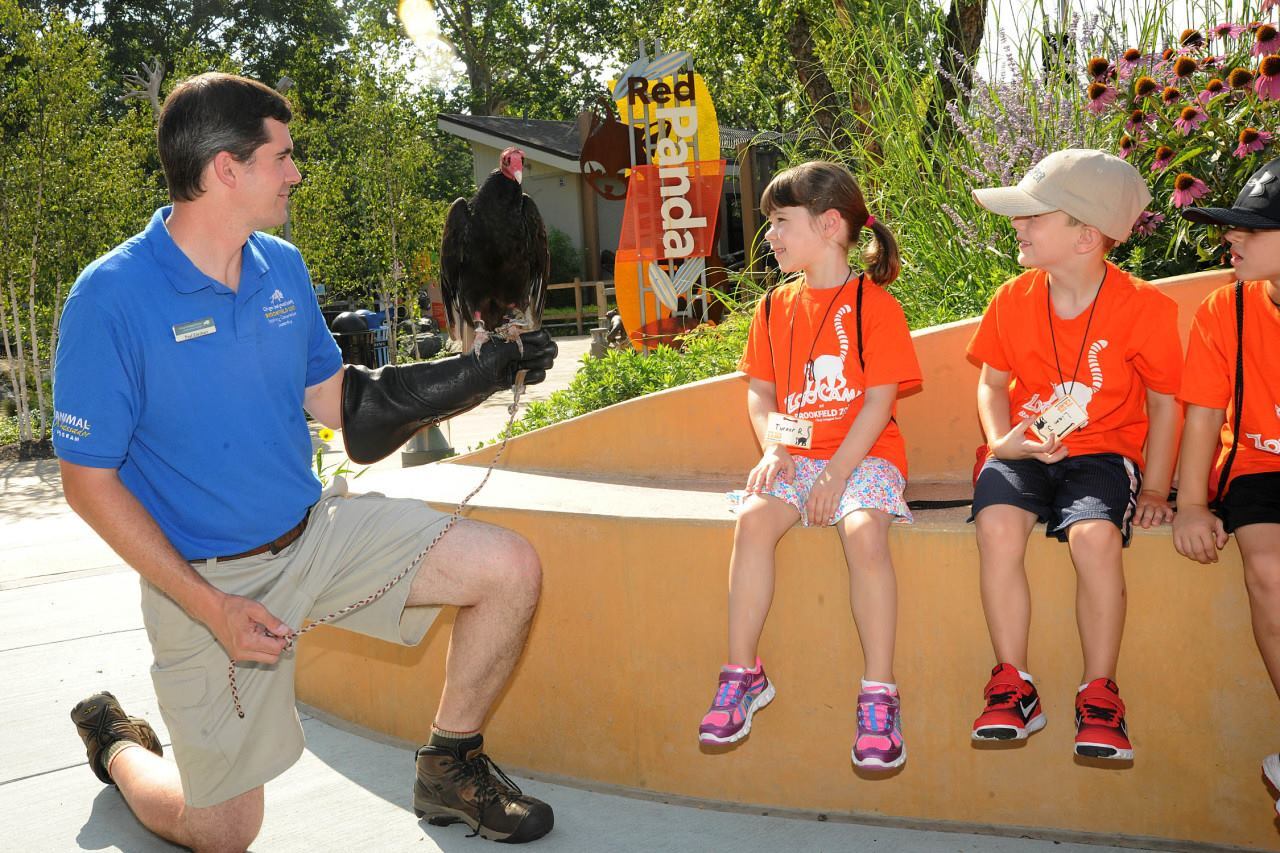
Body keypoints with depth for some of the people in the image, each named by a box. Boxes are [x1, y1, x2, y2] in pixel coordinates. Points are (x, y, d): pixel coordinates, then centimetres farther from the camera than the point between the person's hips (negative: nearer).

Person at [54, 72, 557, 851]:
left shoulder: (282, 268, 0)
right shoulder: (111, 298, -20)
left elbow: (337, 400, 8)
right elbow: (89, 482, -15)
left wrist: (491, 369, 2)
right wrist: (210, 607, -20)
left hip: (317, 531, 5)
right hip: (210, 575, -5)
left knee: (510, 568, -7)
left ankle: (451, 767, 12)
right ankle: (115, 740, 37)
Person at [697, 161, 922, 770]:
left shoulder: (873, 303, -4)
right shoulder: (775, 307, 13)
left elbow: (880, 400, -9)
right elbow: (759, 390, 15)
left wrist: (837, 473, -18)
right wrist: (773, 447, -6)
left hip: (863, 454, -4)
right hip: (795, 455, 4)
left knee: (864, 532, -33)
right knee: (753, 519, -25)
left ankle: (879, 694, -21)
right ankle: (743, 673, -13)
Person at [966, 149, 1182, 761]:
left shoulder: (1144, 307, -7)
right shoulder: (1014, 298, 1)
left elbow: (1164, 401, 2)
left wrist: (1153, 489, -3)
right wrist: (1001, 440, -7)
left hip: (1103, 452, -2)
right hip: (1025, 451, 3)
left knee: (1096, 536, -33)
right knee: (998, 526, -29)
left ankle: (1099, 694, -12)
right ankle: (1012, 686, -14)